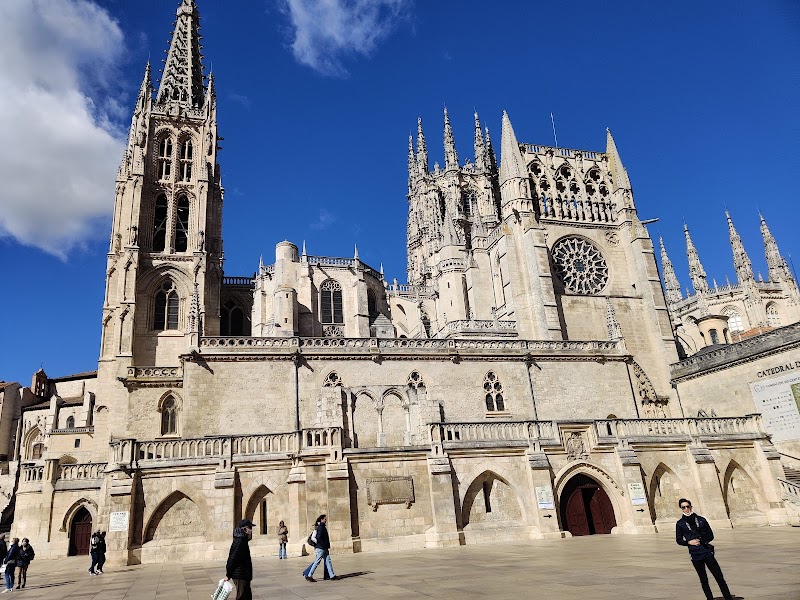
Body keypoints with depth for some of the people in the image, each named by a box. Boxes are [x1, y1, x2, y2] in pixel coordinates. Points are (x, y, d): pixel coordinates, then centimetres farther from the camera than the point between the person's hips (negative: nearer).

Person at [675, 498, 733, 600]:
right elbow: (679, 540, 6)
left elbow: (710, 535, 10)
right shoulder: (680, 523, 2)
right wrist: (689, 542, -10)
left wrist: (702, 541, -6)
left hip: (707, 552, 0)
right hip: (695, 555, 0)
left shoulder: (701, 520, 4)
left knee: (720, 578, -3)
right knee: (704, 580, 8)